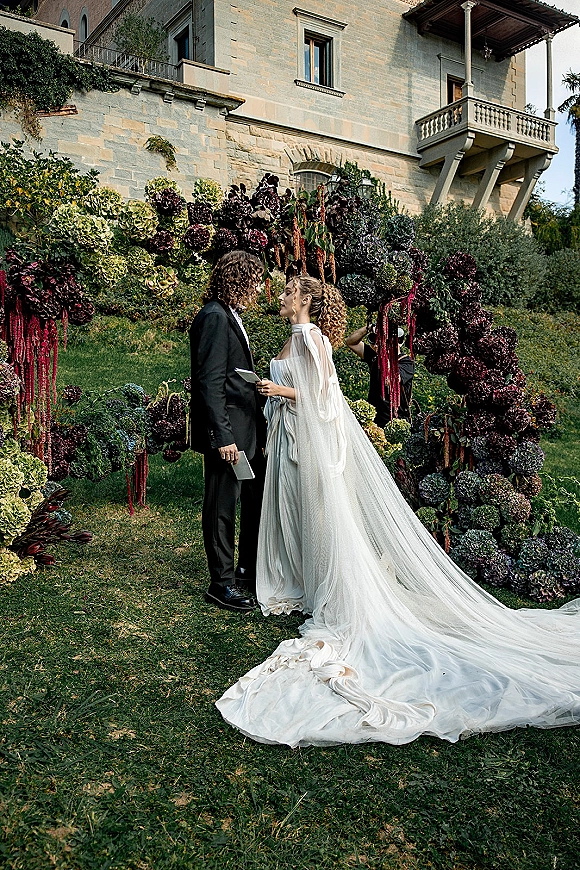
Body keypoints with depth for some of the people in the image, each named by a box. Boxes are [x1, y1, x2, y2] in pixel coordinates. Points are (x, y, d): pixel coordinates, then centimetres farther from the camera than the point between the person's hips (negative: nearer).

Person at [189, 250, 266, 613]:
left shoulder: (230, 316, 15)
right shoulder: (215, 318, -16)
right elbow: (209, 382, -21)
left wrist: (258, 425, 19)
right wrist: (223, 437, -24)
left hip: (246, 430, 10)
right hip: (227, 432, -10)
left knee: (257, 499, 18)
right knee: (222, 508, 3)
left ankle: (250, 568, 34)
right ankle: (222, 583, 16)